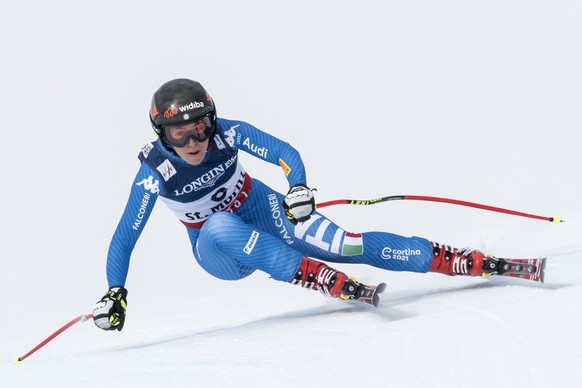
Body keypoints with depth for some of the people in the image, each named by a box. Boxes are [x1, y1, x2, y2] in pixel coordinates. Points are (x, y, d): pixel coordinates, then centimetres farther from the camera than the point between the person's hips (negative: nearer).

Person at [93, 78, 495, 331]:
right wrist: (115, 294, -32)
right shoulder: (156, 173, -24)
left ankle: (460, 259, -21)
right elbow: (125, 238, -21)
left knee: (343, 244, -20)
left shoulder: (227, 133, -22)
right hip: (222, 252, -1)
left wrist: (300, 186, -42)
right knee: (220, 226, -38)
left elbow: (284, 152, -21)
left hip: (262, 212, 1)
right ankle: (318, 278, -39)